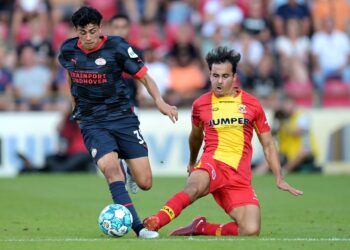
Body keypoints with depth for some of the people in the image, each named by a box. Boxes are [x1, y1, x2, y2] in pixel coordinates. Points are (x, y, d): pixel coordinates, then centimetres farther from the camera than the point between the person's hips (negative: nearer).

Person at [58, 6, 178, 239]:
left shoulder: (117, 47, -11)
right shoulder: (67, 50, -2)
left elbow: (144, 76, -4)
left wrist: (160, 101, -20)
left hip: (123, 117, 0)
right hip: (92, 122, 1)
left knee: (145, 183, -5)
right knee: (111, 169, -27)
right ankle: (138, 227, -29)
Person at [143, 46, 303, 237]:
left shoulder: (251, 104, 10)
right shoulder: (201, 104, 11)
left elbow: (268, 144, 17)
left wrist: (279, 179, 10)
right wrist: (192, 162, 45)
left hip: (240, 176, 2)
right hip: (213, 163, -2)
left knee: (251, 231, -19)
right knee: (194, 187, -40)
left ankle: (201, 228, 1)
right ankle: (155, 222, -53)